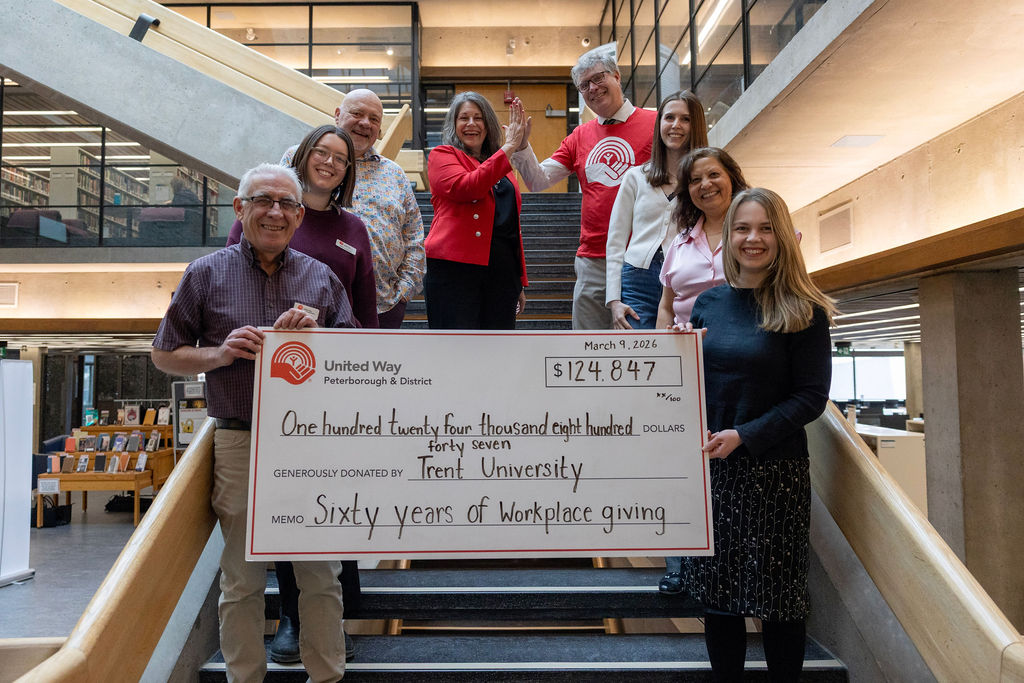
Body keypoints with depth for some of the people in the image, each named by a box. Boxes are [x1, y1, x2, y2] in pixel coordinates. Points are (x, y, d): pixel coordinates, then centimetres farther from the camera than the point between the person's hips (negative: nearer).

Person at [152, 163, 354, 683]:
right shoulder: (206, 274, 5)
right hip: (240, 443, -1)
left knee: (321, 575, 8)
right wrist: (219, 354, -11)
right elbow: (164, 355, 8)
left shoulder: (321, 277, 9)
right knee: (242, 580, 10)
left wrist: (315, 338, -9)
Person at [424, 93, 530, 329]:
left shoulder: (503, 166, 22)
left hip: (502, 271, 6)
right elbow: (466, 187, -16)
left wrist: (520, 281, 19)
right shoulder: (442, 155, 6)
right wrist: (509, 146, -12)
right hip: (454, 267, -5)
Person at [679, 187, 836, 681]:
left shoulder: (803, 311, -5)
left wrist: (743, 435, -17)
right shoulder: (709, 302, 7)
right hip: (710, 468, 4)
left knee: (778, 595, 8)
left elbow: (811, 396, -9)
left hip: (774, 469, -4)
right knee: (717, 593, 11)